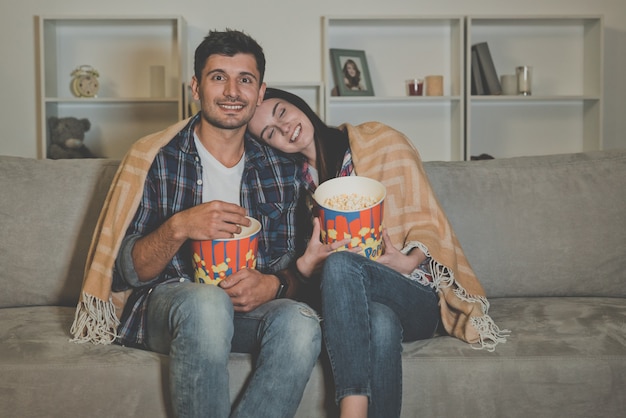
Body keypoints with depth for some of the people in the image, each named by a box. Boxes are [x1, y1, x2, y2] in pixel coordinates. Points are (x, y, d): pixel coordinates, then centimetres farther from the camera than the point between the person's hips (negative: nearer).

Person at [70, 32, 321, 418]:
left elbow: (292, 267, 12)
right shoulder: (157, 158, 2)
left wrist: (271, 284, -13)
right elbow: (126, 271, -2)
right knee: (207, 303, -38)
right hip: (167, 300, -2)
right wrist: (178, 227, -22)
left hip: (250, 307, 3)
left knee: (301, 323, -32)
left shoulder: (280, 171, 10)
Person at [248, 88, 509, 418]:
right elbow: (307, 264, 15)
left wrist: (408, 262, -18)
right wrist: (306, 263, -10)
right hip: (344, 303, 2)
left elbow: (425, 219, 3)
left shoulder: (379, 141, 4)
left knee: (339, 264, -36)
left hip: (418, 298, -1)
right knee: (381, 324, -38)